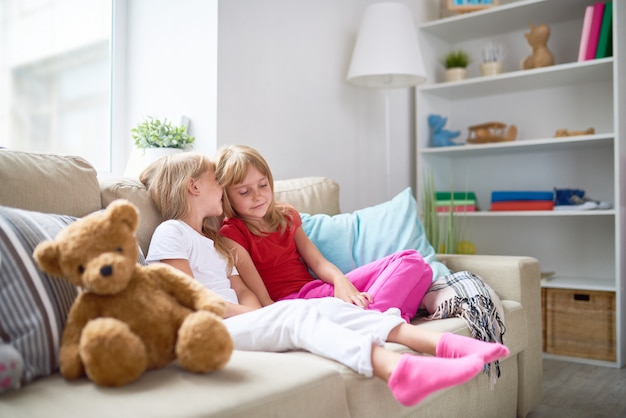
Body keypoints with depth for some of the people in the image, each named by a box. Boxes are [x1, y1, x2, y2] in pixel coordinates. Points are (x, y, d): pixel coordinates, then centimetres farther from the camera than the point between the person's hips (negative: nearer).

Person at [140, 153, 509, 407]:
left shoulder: (213, 239, 29)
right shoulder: (171, 233, 1)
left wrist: (258, 313, -3)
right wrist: (250, 316, -12)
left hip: (237, 321, 8)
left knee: (327, 306, -14)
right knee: (297, 314, -32)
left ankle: (441, 344, -29)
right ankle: (398, 371, -56)